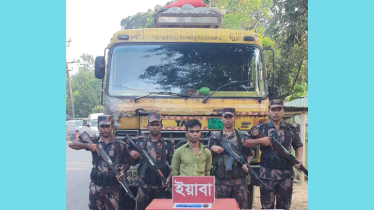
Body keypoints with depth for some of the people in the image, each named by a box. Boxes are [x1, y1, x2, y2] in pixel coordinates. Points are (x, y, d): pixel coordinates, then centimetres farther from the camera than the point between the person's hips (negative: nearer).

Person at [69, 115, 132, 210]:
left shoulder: (120, 145, -1)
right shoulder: (94, 142, 3)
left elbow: (127, 162, 7)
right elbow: (71, 144, 0)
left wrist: (122, 171, -13)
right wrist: (88, 145, -15)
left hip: (112, 188, -2)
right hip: (95, 187, 2)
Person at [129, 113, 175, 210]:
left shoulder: (168, 144, 6)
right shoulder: (140, 142, 8)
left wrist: (169, 178, -12)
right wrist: (132, 155, -14)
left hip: (162, 187, 0)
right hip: (144, 187, 1)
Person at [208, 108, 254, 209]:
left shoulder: (243, 136, 7)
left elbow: (250, 155, 14)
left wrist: (247, 164, -6)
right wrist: (212, 148, -9)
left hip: (239, 180, 0)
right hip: (221, 181, 0)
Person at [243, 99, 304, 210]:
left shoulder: (291, 128, 8)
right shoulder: (261, 128, 3)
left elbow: (298, 146, 16)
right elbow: (246, 143, 1)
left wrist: (299, 159, -2)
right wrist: (260, 140, -15)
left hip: (286, 174, 2)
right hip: (267, 174, -1)